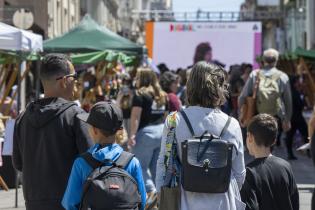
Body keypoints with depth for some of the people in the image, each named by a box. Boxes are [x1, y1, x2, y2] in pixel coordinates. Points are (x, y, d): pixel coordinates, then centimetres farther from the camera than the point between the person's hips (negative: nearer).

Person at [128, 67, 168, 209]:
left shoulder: (140, 94, -6)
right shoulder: (162, 95, 13)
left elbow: (135, 116, -13)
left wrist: (132, 135, -14)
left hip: (146, 132, -6)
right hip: (162, 132, 6)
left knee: (141, 165, 0)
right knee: (157, 166, 12)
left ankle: (151, 190, -19)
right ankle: (159, 193, 13)